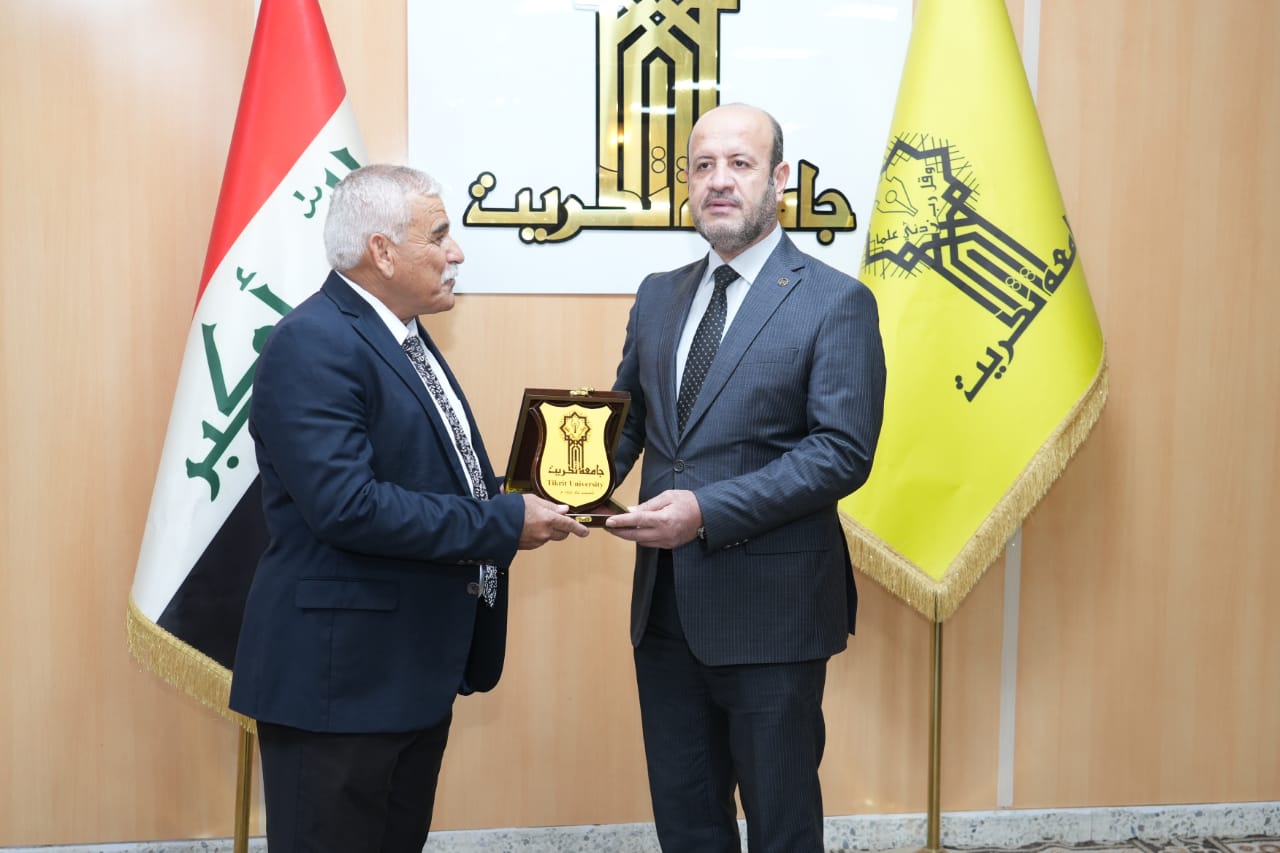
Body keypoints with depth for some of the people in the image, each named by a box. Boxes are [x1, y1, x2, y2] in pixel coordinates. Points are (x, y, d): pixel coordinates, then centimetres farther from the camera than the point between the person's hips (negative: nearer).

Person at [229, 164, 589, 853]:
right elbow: (346, 505, -27)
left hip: (416, 666, 9)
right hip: (340, 674, -9)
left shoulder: (402, 336, 12)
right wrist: (505, 523, -21)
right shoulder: (315, 344, -18)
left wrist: (515, 500, -1)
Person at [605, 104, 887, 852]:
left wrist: (709, 510, -24)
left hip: (771, 608, -5)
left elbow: (843, 452, -16)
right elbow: (627, 418, 13)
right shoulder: (658, 296, 11)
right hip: (665, 604, 6)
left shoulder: (836, 301, -8)